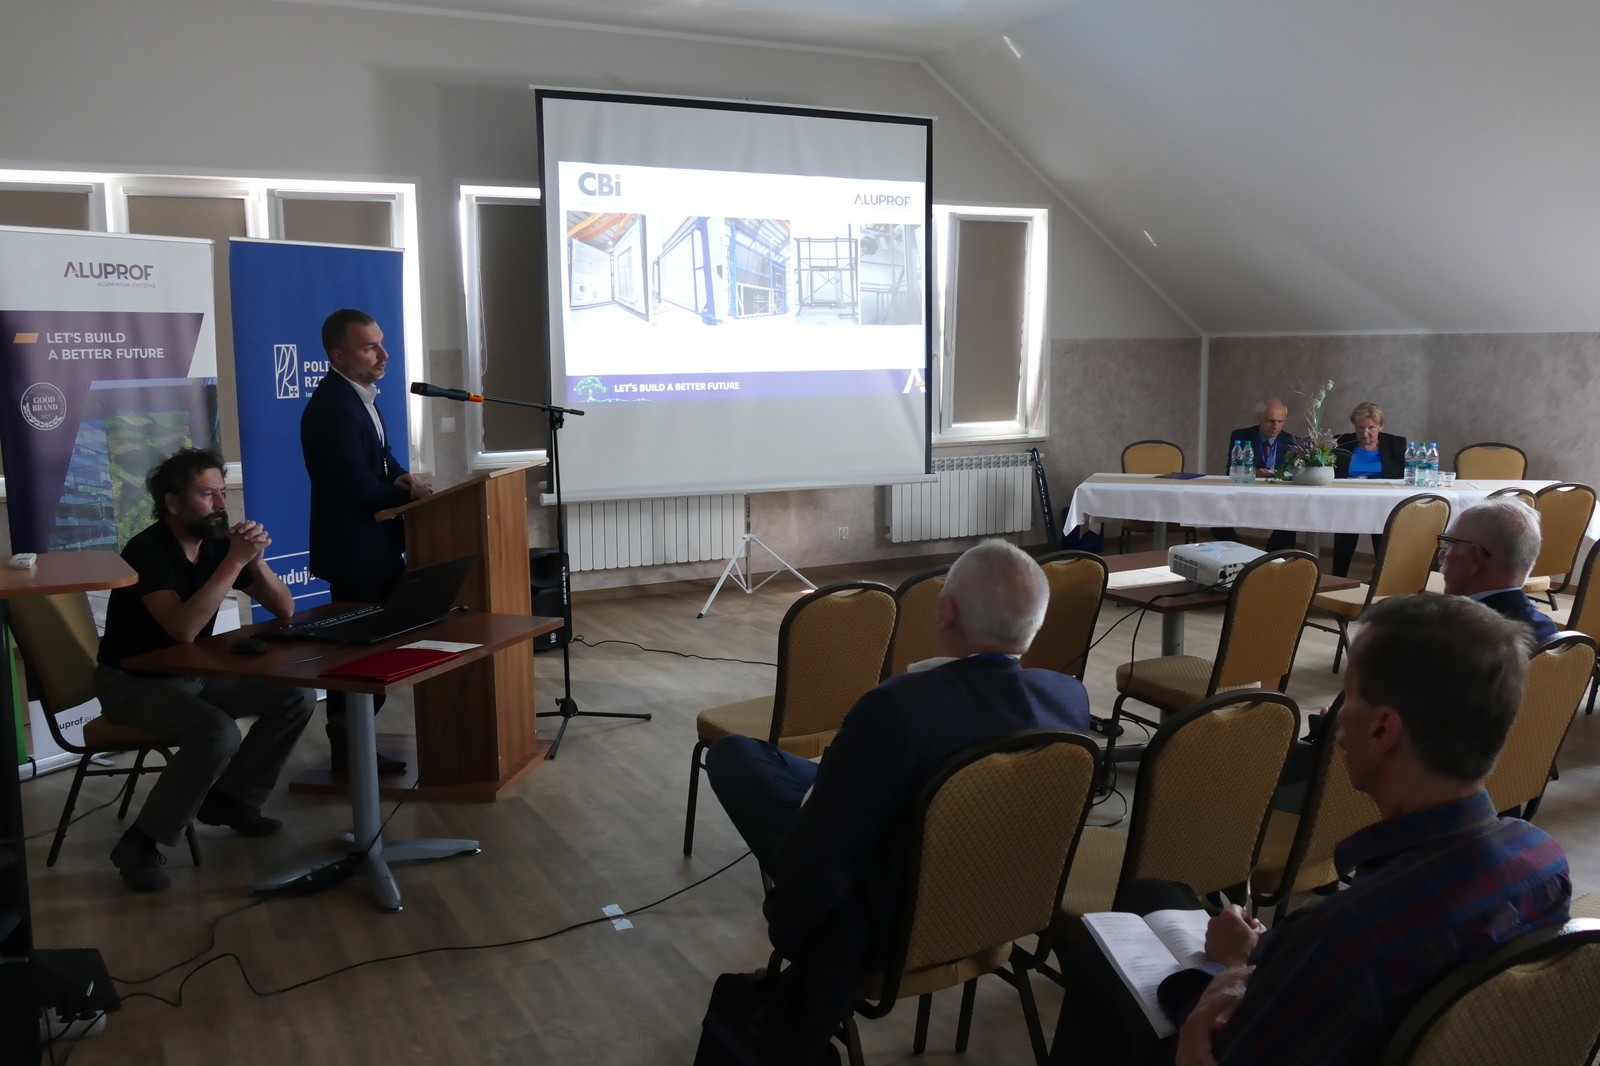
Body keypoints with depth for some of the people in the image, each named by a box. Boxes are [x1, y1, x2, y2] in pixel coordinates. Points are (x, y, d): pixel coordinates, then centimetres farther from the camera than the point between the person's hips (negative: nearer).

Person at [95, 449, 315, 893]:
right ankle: (141, 841, -16)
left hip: (192, 674, 7)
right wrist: (235, 561, -34)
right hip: (133, 682, -7)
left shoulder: (216, 543, -1)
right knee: (219, 732, -33)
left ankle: (229, 799, 9)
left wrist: (255, 558, -17)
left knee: (297, 697, -5)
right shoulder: (147, 551, -22)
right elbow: (183, 628, -36)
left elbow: (284, 609, 0)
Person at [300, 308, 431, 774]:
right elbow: (358, 487, -24)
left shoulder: (361, 395, 10)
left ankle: (352, 743, 26)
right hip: (354, 551, -10)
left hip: (376, 546, 10)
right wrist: (407, 494, -9)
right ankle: (348, 749, 13)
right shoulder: (332, 408, -21)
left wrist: (401, 477, -4)